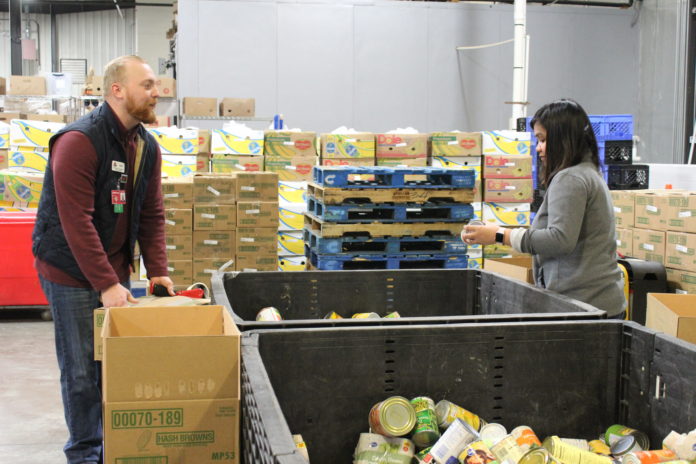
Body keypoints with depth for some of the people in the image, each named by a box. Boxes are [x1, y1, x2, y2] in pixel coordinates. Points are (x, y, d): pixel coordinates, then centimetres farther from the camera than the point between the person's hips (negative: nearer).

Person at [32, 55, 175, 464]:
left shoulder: (147, 146, 5)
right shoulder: (78, 141, -19)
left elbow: (152, 214, 7)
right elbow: (77, 222, -24)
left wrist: (158, 271, -3)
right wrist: (105, 284, -25)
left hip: (116, 269, 7)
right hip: (72, 272, -7)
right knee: (83, 368, 1)